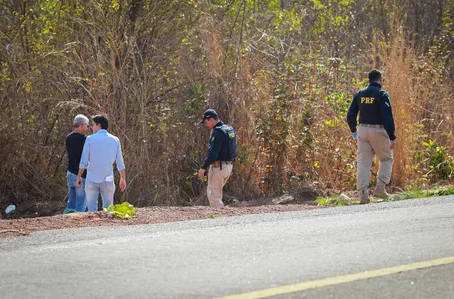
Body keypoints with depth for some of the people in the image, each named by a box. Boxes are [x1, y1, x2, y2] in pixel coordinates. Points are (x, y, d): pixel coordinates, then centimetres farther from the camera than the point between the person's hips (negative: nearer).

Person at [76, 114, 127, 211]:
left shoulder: (90, 139, -3)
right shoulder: (115, 140, 4)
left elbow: (83, 161, -3)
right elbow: (120, 163, 6)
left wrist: (79, 177, 6)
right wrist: (123, 179, 15)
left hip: (92, 179, -2)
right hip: (107, 179, 2)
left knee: (92, 207, 3)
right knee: (108, 207, 6)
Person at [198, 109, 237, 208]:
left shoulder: (218, 132, -17)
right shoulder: (230, 130, 13)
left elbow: (213, 153, -23)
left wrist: (203, 167, -22)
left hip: (218, 166, -10)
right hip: (229, 166, 10)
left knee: (213, 194, -5)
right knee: (216, 193, 20)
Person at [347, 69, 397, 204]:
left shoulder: (359, 94, 8)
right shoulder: (382, 94, -8)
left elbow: (350, 115, 9)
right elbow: (388, 117, -15)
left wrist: (353, 130, 26)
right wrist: (392, 137, -13)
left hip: (363, 130, 4)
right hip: (378, 131, -4)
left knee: (363, 162, 5)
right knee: (386, 159, 14)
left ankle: (363, 193, -3)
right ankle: (380, 187, 2)